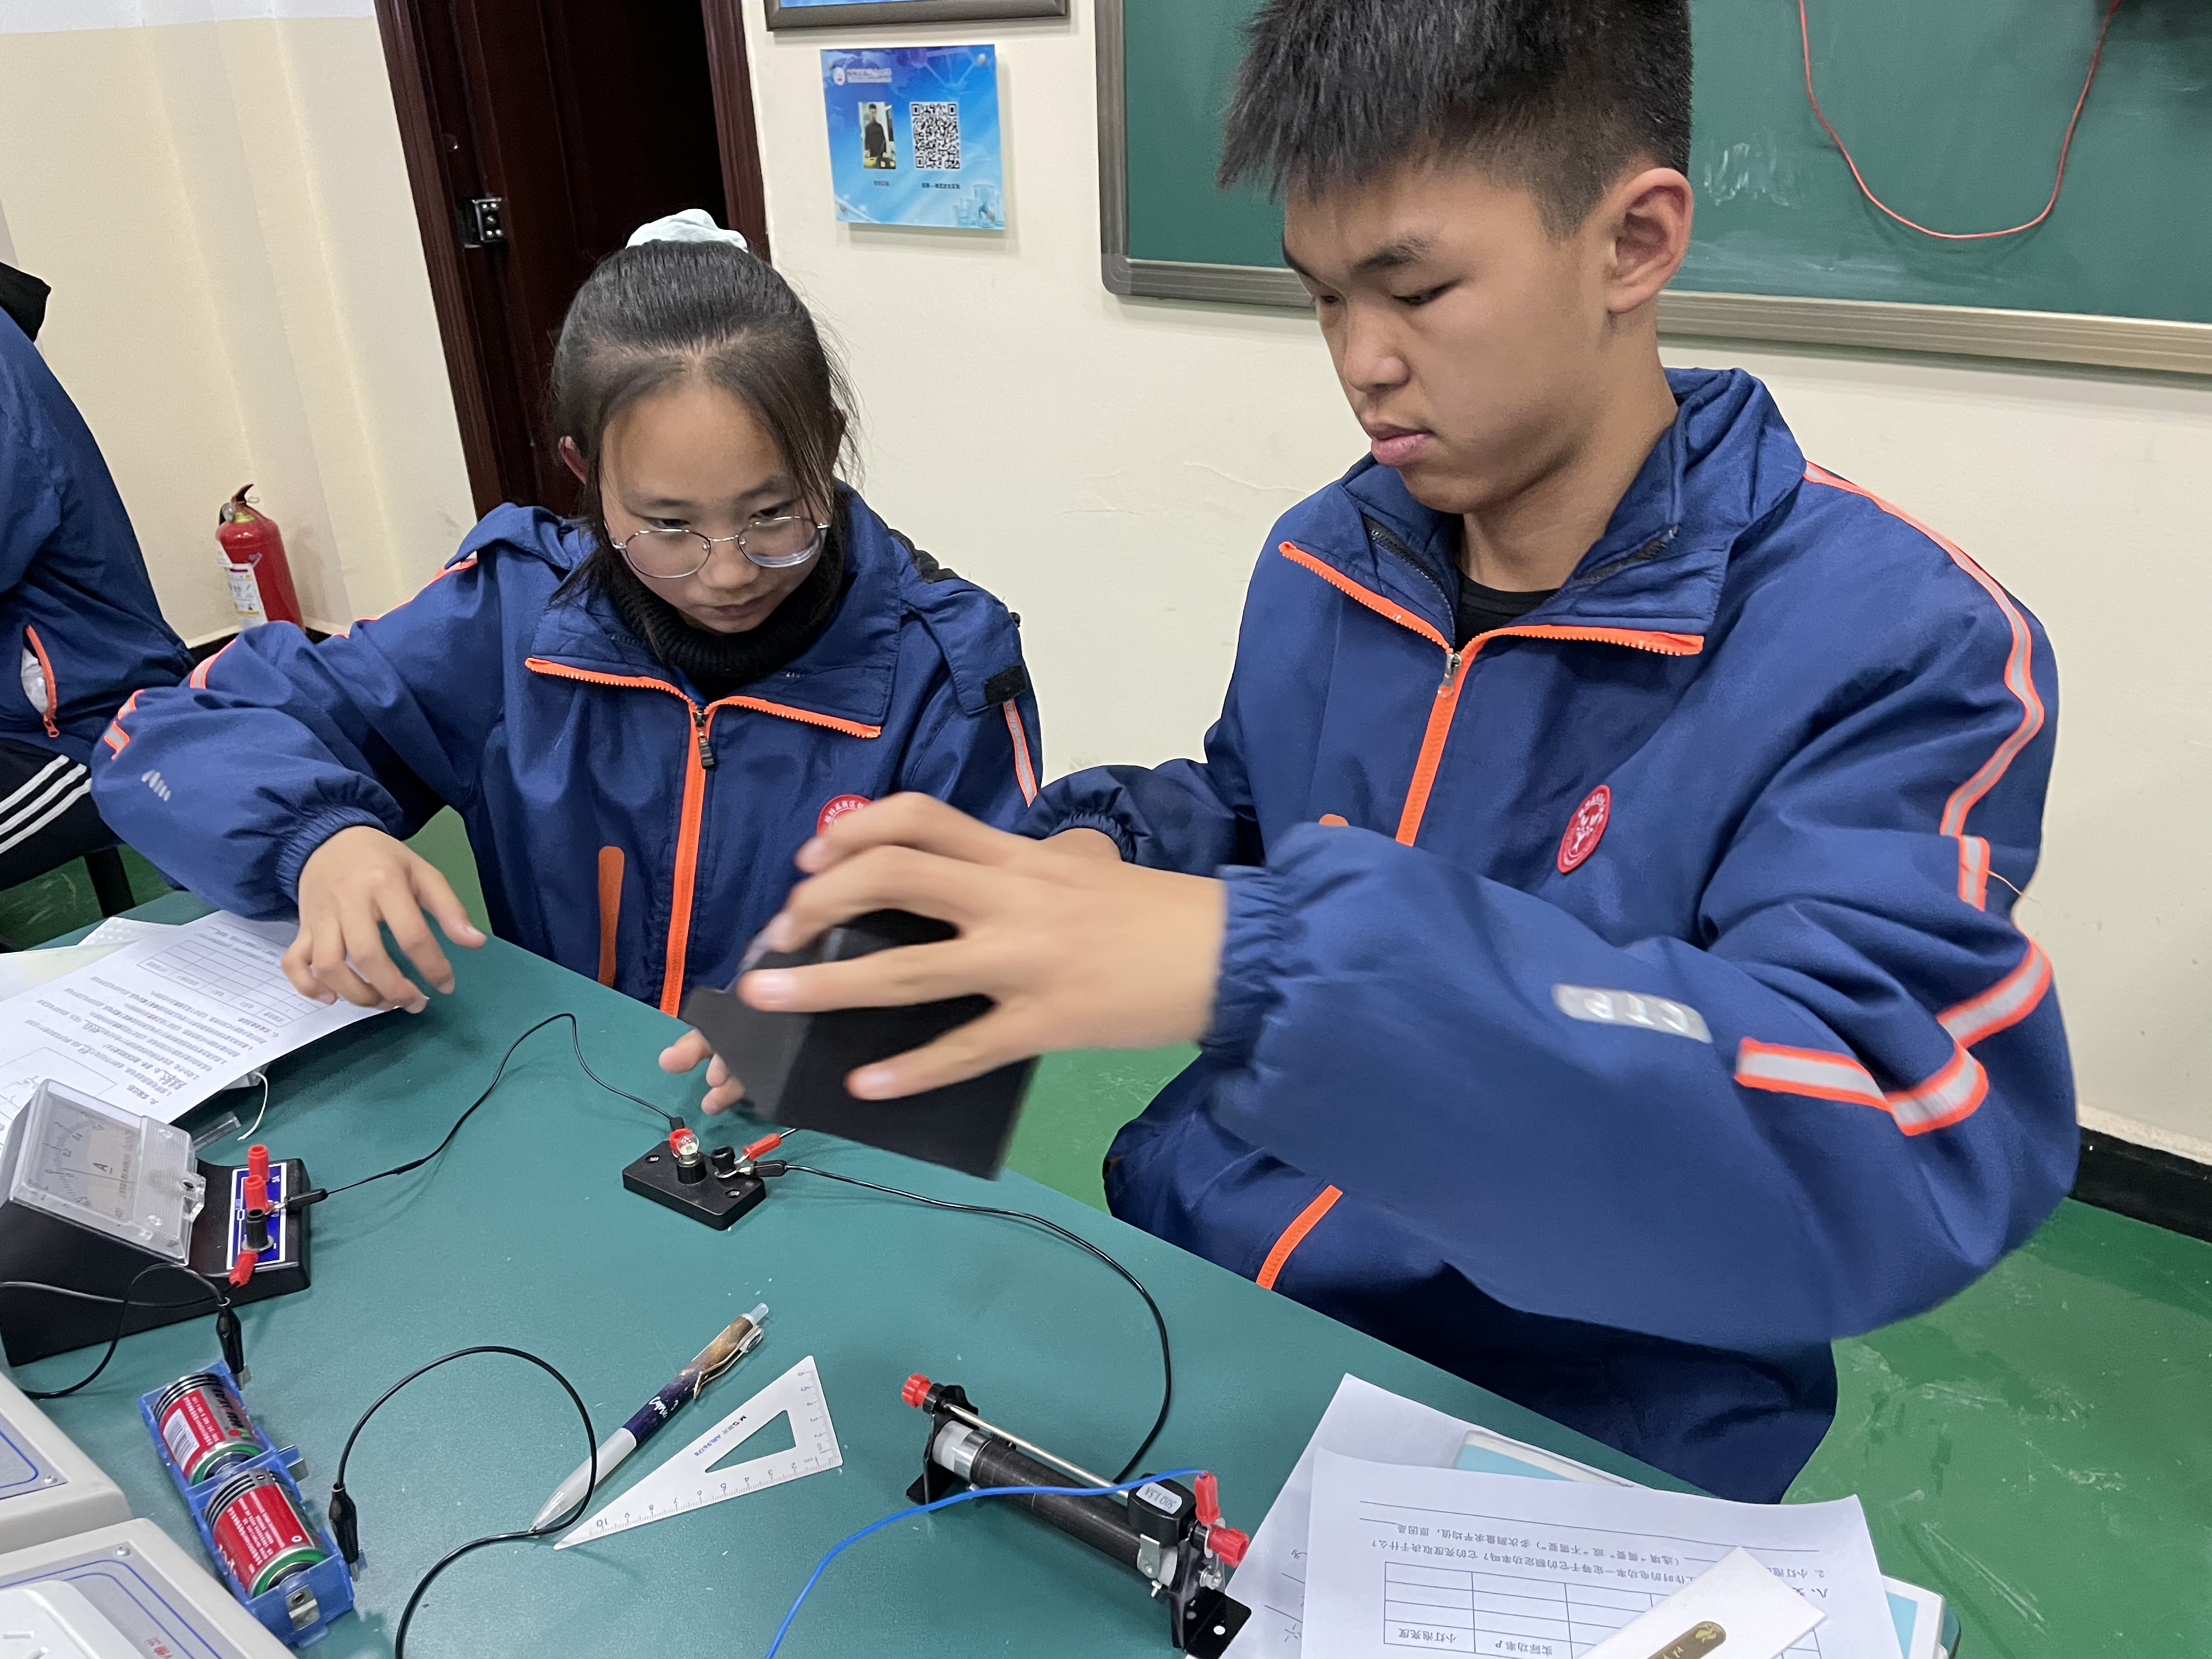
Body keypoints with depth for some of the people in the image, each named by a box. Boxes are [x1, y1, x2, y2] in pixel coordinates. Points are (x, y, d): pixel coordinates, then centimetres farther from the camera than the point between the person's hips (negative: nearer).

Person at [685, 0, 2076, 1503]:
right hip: (1181, 1287, 4)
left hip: (1563, 1449, -3)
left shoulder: (1896, 646, -17)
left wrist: (1265, 963, -41)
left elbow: (1882, 1165, -30)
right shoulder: (1323, 562, 3)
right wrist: (1105, 857, -5)